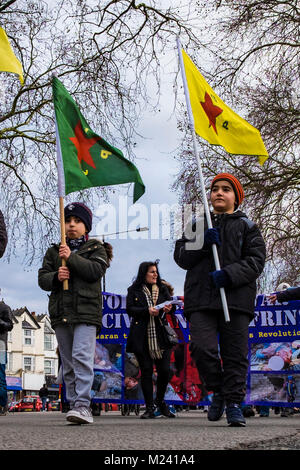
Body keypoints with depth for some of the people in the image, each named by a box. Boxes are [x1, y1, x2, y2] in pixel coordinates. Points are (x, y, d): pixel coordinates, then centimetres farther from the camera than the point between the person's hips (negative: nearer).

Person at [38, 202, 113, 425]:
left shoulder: (96, 249, 10)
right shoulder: (54, 251, 20)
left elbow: (96, 270, -8)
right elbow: (42, 278, 11)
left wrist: (71, 258, -13)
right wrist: (55, 277, -10)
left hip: (86, 312, -5)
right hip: (60, 313, 5)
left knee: (82, 356, -18)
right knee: (67, 363, 6)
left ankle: (83, 405, -23)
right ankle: (75, 403, 11)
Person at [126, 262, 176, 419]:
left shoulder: (162, 289, 18)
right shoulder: (134, 290, 8)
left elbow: (170, 304, 11)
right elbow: (130, 310, -2)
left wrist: (168, 309, -13)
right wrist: (147, 311, -16)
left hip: (161, 336, 2)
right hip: (142, 338, -2)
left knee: (164, 370, -2)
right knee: (146, 371, -1)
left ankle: (160, 402, 22)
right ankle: (149, 407, 7)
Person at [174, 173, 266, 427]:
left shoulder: (247, 226, 14)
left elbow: (256, 260, 2)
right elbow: (181, 257, 13)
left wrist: (229, 274, -14)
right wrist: (202, 242, -5)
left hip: (236, 298, -1)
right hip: (201, 299, 1)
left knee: (236, 353, -2)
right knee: (201, 347, -13)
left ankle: (234, 401, 10)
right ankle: (218, 390, 10)